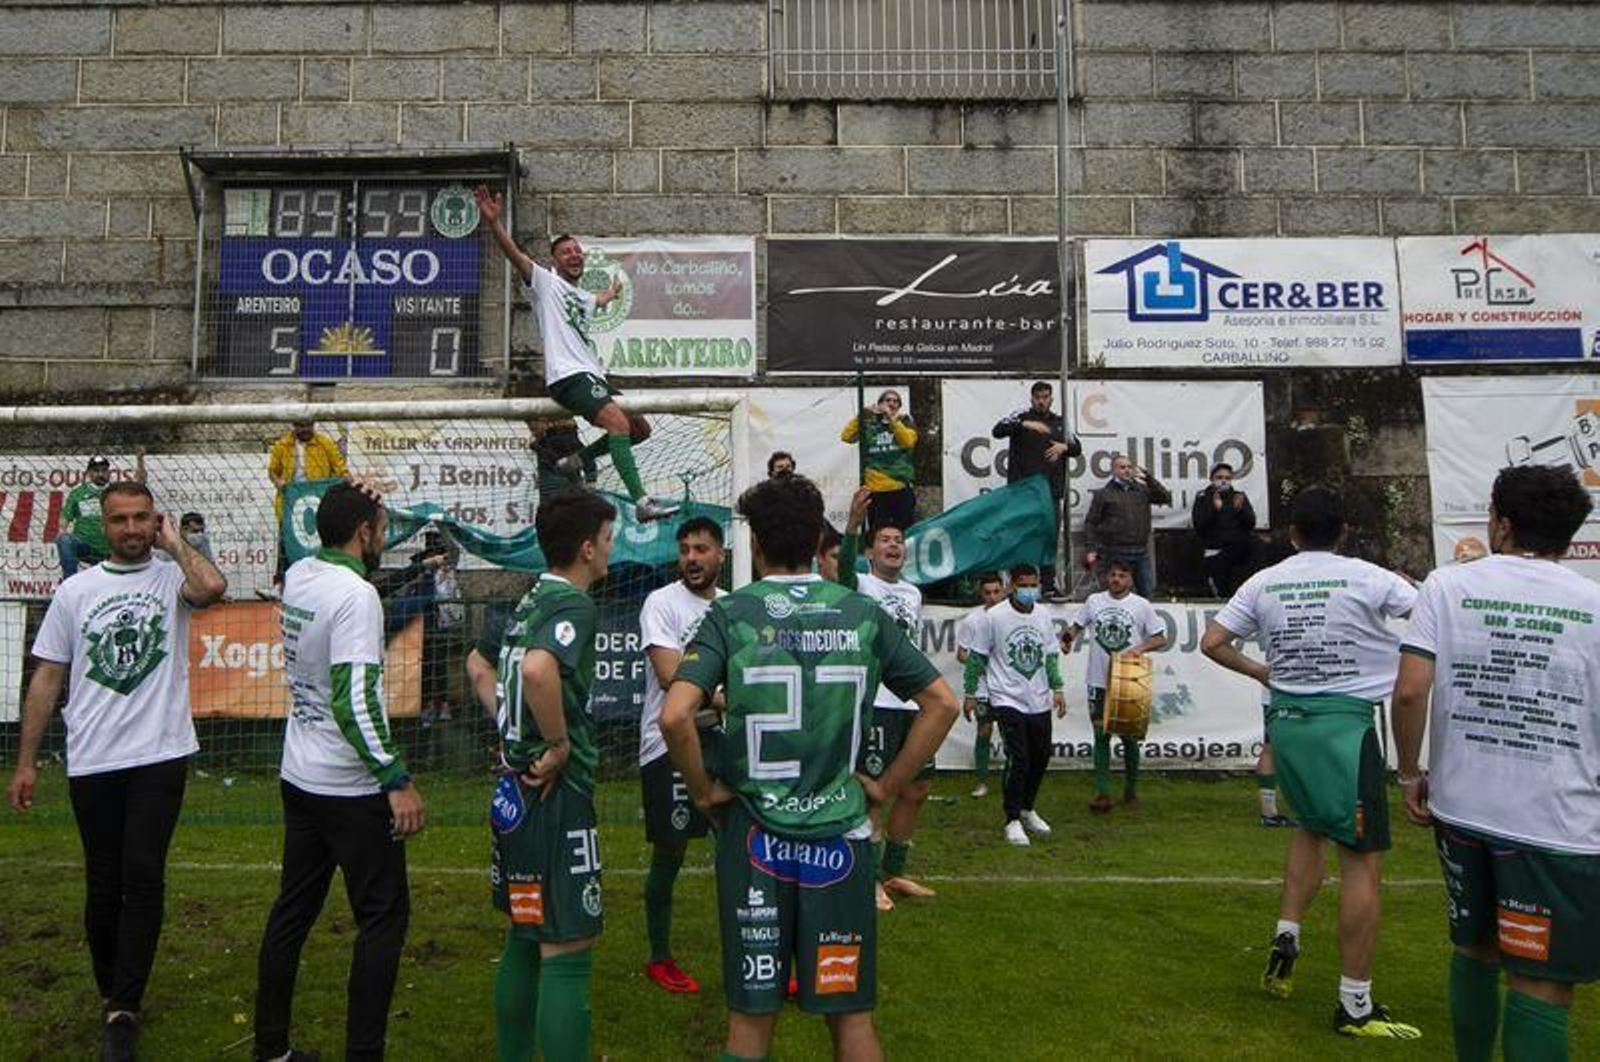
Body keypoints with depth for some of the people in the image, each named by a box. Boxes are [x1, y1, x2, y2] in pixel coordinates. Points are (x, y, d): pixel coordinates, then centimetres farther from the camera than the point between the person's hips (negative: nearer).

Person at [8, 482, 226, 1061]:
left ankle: (122, 1008, 4)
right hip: (92, 760, 3)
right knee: (103, 882, 13)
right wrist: (25, 762, 6)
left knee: (143, 877, -5)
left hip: (161, 755, -3)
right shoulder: (75, 591, 6)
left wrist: (173, 542, -10)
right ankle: (114, 993, 31)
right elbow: (47, 677, 9)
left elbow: (213, 587, -27)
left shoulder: (171, 578, -1)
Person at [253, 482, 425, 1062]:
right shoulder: (356, 594, -21)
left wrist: (351, 502, 12)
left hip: (298, 777, 8)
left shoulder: (298, 575, 3)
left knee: (293, 907, 17)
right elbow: (354, 703, -27)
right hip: (351, 788, -8)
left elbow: (328, 550, 29)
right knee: (384, 914, 3)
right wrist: (397, 779, -24)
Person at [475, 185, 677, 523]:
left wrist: (613, 292, 70)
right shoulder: (545, 282, 7)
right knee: (618, 421, -29)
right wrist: (494, 223, -23)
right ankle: (642, 502, -36)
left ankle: (578, 459, 16)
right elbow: (515, 255, -9)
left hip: (594, 377, 9)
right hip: (568, 376, -9)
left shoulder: (582, 297, 28)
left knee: (640, 427, 8)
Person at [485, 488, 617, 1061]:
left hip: (514, 789, 10)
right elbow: (538, 668, -36)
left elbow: (479, 662, 25)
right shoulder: (574, 604, -17)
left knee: (525, 939, 20)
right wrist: (560, 744, -23)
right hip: (556, 794, -9)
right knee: (567, 952, -1)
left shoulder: (529, 599, 11)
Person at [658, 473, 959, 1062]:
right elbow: (942, 703, 2)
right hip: (841, 833, 2)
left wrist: (704, 790, -3)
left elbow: (674, 716, -18)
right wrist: (884, 786, 6)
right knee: (850, 1014, 14)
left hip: (754, 832, -1)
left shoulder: (731, 613, -6)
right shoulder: (863, 613, 1)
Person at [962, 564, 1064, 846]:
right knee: (1018, 759, -11)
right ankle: (1013, 821, 1)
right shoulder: (994, 617, -10)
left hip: (1039, 701, 6)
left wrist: (1057, 688, 5)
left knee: (1041, 756, 12)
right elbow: (977, 657, -4)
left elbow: (1050, 656, 13)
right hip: (1008, 700, -5)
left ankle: (1027, 809, 33)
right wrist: (970, 693, -3)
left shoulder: (1044, 616, 5)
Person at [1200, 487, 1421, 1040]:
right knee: (1364, 860, -1)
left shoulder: (1263, 582, 5)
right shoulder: (1365, 577, -5)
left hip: (1286, 720, 5)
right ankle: (1355, 1005, 3)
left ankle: (1286, 939, 19)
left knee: (1313, 826, 28)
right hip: (1344, 721, -5)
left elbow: (1212, 643, 5)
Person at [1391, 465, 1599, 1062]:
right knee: (1541, 985, 4)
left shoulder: (1448, 586, -3)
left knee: (1473, 948, 22)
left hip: (1461, 806, 2)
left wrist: (1410, 774, 1)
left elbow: (1409, 692, -12)